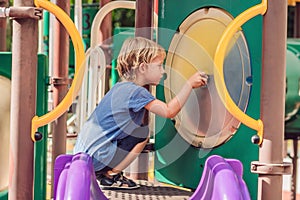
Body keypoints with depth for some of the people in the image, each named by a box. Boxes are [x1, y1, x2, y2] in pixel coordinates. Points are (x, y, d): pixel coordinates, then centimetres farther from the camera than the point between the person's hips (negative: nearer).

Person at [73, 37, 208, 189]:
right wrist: (189, 84, -14)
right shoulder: (136, 92, -15)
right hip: (96, 158, -9)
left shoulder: (121, 87, 14)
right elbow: (169, 111, -19)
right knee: (143, 132, -6)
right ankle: (110, 176, -3)